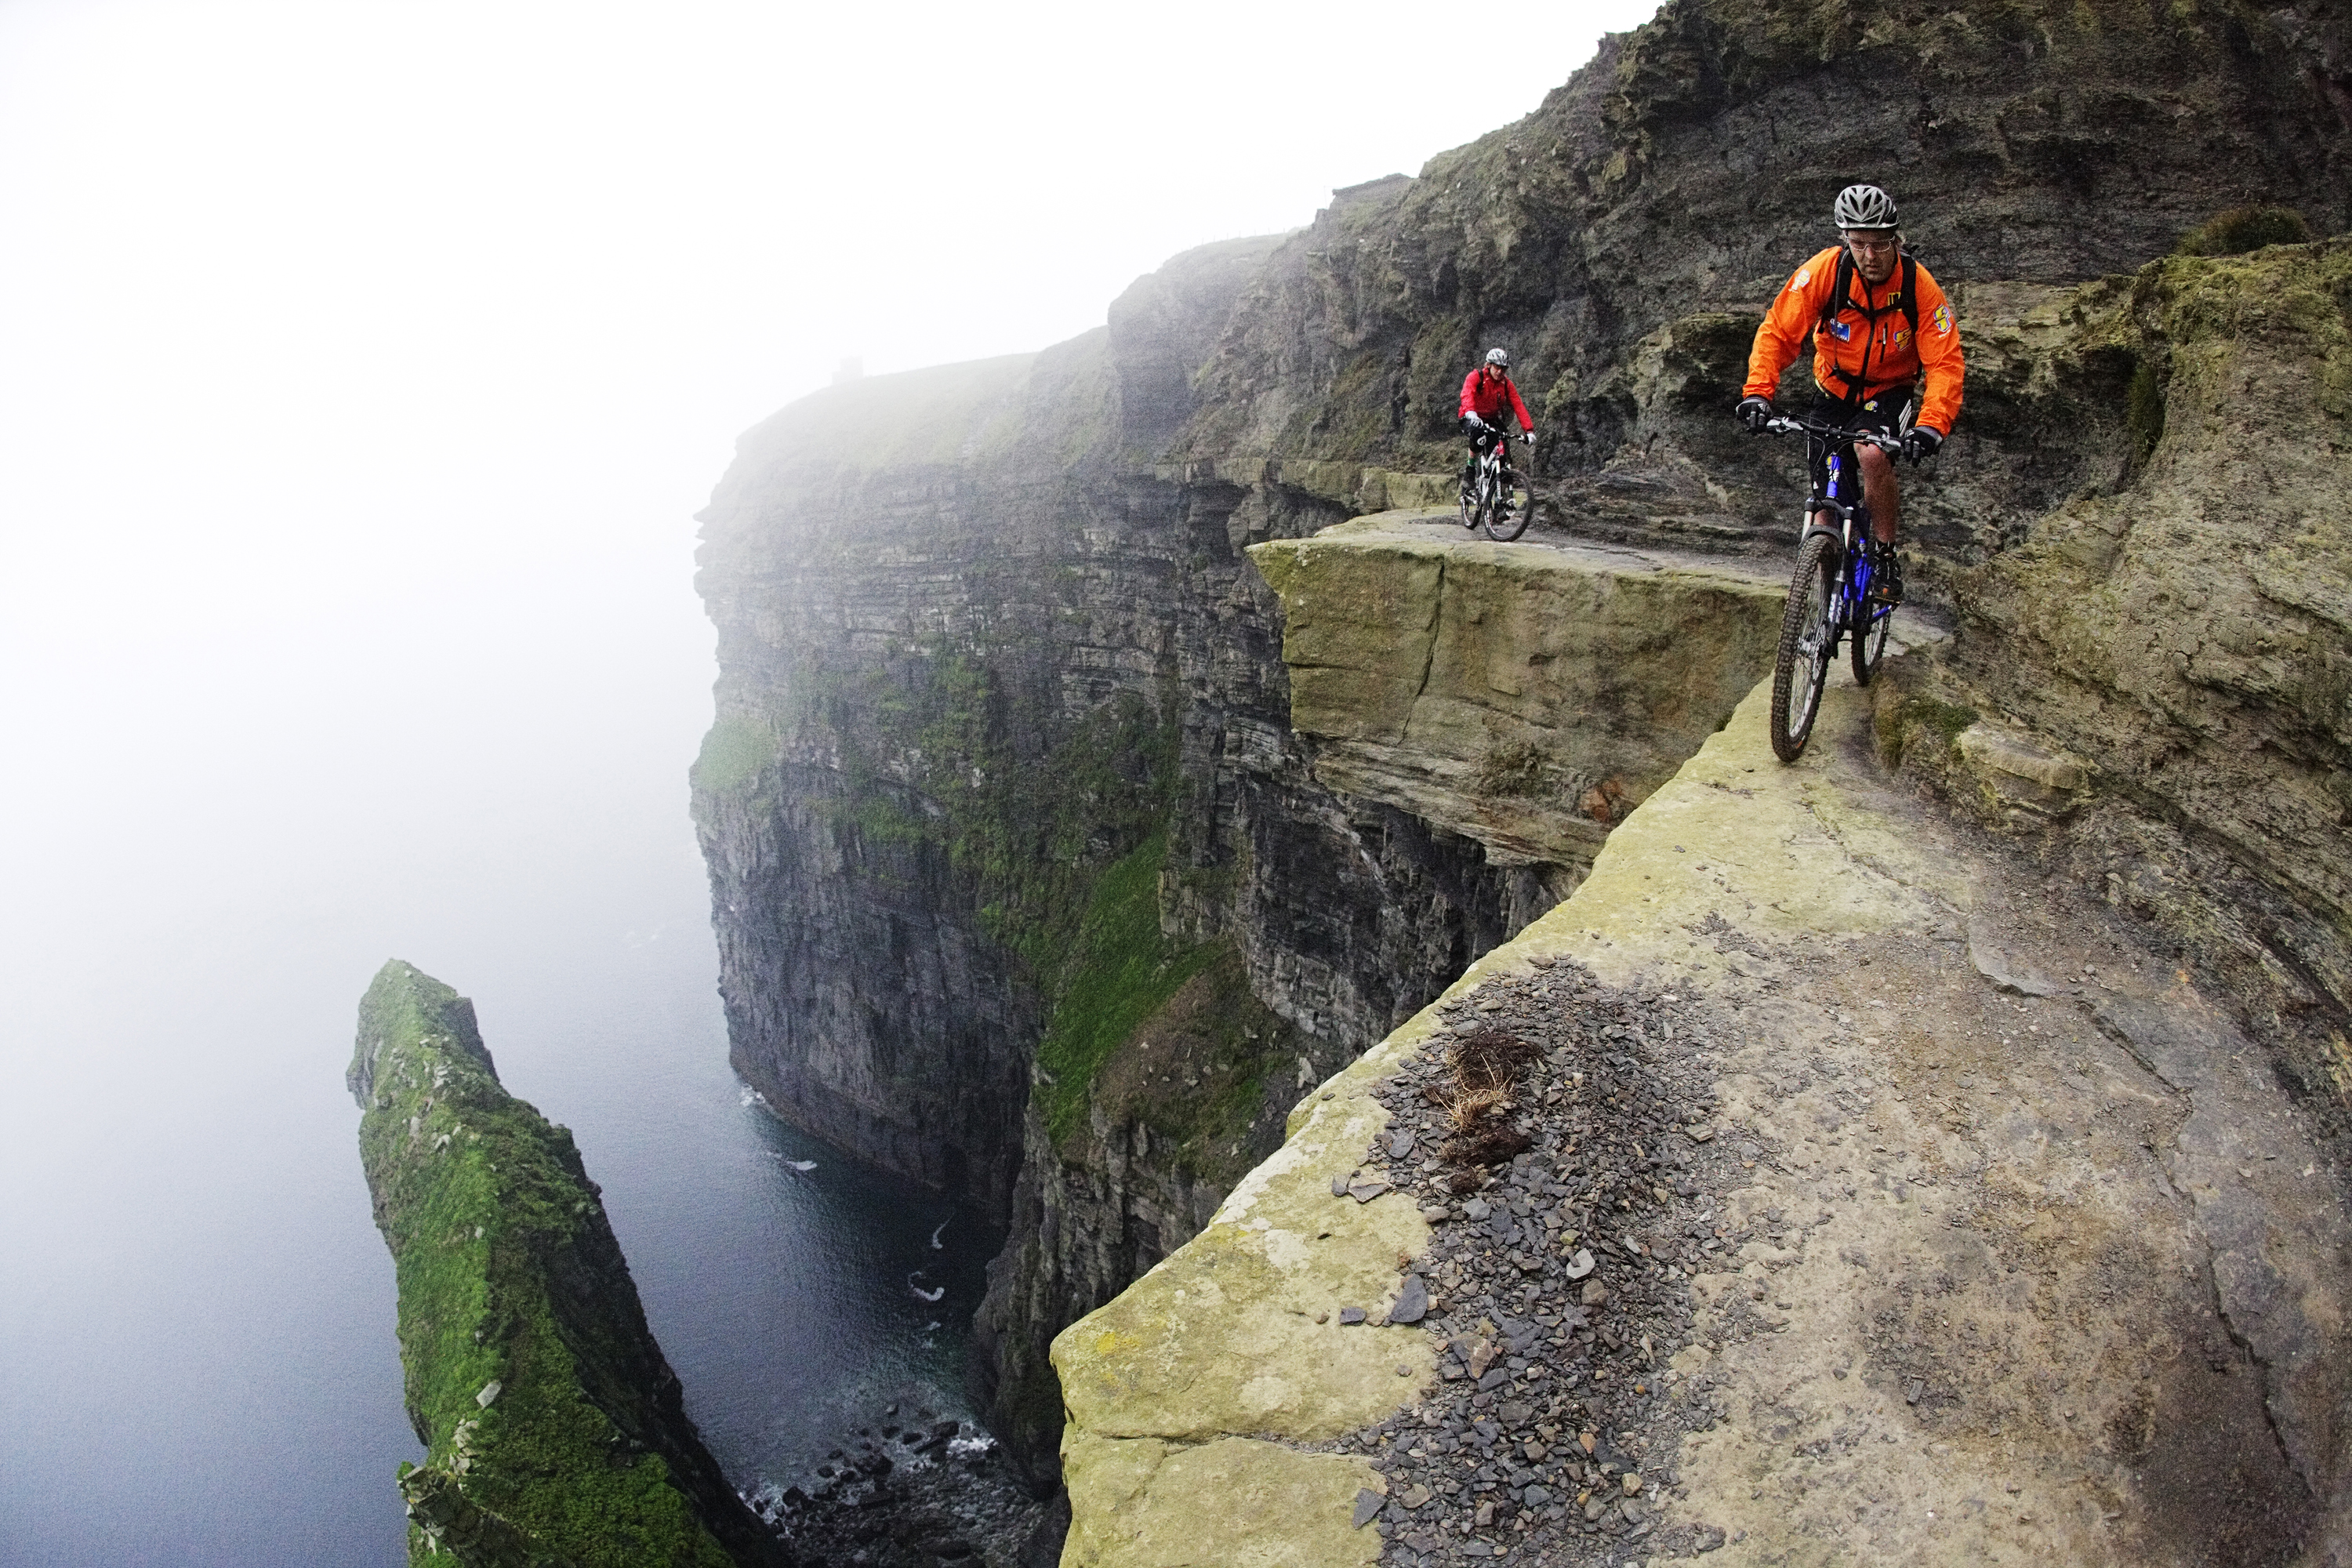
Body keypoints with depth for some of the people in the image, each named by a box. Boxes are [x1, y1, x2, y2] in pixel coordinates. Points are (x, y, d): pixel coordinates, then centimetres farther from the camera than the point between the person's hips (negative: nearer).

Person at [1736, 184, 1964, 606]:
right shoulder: (1825, 270, -19)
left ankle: (1884, 557, -14)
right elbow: (1777, 332, -17)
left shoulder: (1919, 286, -20)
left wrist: (1931, 425, -38)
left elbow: (1947, 364, -22)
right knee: (1827, 508, -3)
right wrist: (1758, 392, -32)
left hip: (1890, 393, -2)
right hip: (1835, 393, 2)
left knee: (1872, 454, -34)